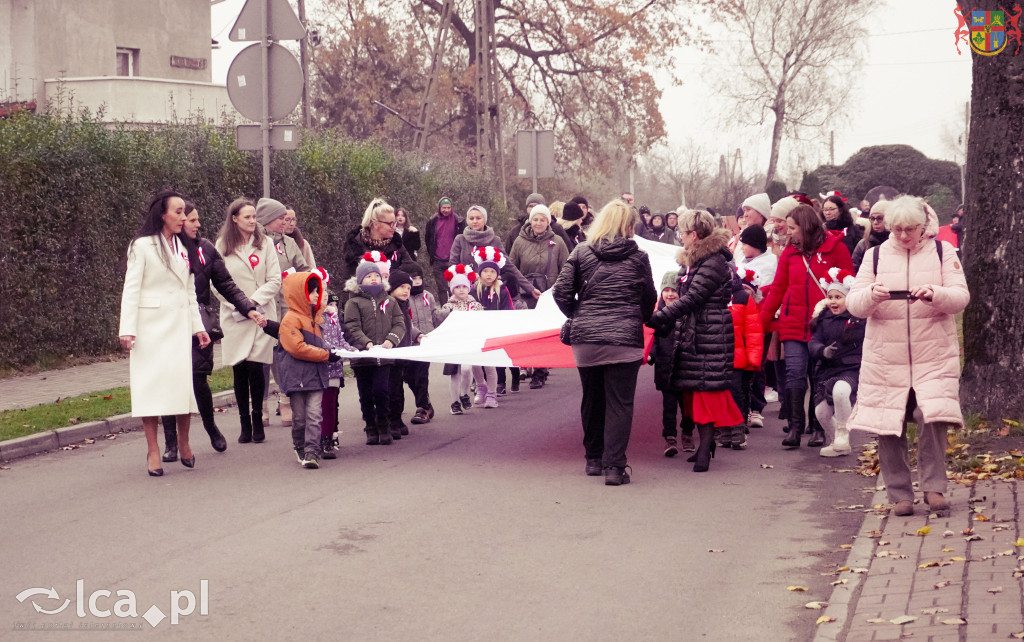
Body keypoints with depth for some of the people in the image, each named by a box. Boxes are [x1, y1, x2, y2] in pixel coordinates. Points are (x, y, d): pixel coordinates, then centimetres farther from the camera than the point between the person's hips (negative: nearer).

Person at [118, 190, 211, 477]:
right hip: (151, 326, -4)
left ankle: (183, 442, 13)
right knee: (151, 385, -4)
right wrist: (127, 329, -13)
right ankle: (153, 450, 0)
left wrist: (198, 326, 14)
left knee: (183, 382, -2)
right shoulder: (143, 246, -3)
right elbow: (131, 289, -6)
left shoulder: (184, 248, 14)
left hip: (179, 326, 5)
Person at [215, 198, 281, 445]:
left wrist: (254, 300, -11)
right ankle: (245, 424, 11)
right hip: (234, 317, 1)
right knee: (239, 371, 1)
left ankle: (257, 420, 8)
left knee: (255, 367, -8)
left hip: (262, 315, -1)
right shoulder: (222, 246, 5)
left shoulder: (265, 243, 5)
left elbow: (274, 280, 1)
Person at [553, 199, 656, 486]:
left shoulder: (581, 253, 3)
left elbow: (561, 291, -1)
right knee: (619, 403, 0)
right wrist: (640, 320, 31)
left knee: (592, 400, 17)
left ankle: (593, 459, 26)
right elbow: (649, 298, 11)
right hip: (625, 340, -2)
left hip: (585, 339, 2)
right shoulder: (638, 257, 3)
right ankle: (614, 466, -6)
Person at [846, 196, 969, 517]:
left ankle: (933, 487, 0)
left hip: (933, 355, -1)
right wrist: (872, 295, -21)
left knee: (933, 418, -16)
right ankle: (900, 494, 13)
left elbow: (961, 297, -3)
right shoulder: (876, 255, 8)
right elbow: (853, 304, 1)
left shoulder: (942, 251, 6)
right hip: (885, 357, 1)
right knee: (888, 429, 1)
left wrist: (935, 294, -24)